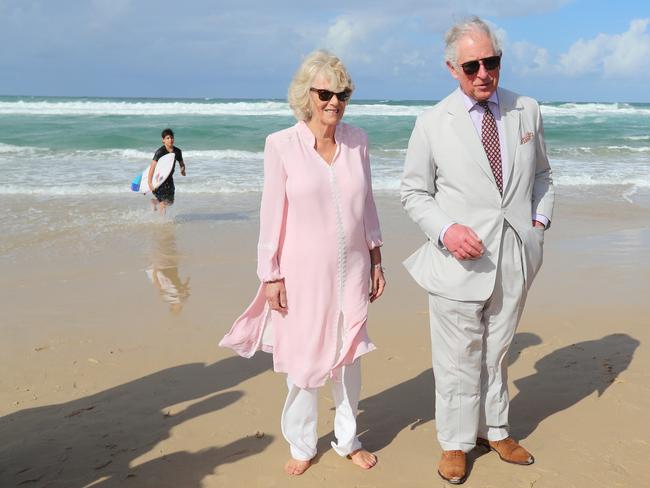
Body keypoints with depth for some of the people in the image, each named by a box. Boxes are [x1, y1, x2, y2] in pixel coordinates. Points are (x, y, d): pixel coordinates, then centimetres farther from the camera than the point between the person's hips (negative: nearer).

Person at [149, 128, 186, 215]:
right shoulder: (160, 152, -21)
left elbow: (182, 163, 12)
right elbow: (152, 166, -27)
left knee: (170, 202, 14)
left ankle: (154, 201, 42)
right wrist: (150, 182, -34)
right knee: (164, 201, -7)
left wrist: (182, 169, -14)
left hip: (169, 178, 6)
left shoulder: (177, 151, -3)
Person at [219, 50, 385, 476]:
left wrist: (376, 261, 9)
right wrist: (271, 275, -7)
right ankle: (302, 445, 28)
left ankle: (348, 440, 32)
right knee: (302, 359, 8)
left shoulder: (357, 140, 1)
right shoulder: (281, 144, -9)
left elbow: (367, 205, 8)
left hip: (351, 270, 3)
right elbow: (272, 214, -7)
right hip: (303, 271, -3)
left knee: (348, 356, 14)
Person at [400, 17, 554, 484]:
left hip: (515, 260, 3)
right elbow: (414, 191, 1)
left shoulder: (528, 111, 4)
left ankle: (495, 430, 37)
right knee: (458, 359, 6)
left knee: (496, 352, 18)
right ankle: (456, 442, 26)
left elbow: (541, 173, 17)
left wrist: (540, 219, 1)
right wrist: (445, 229, -16)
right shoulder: (432, 123, -6)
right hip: (460, 261, -3)